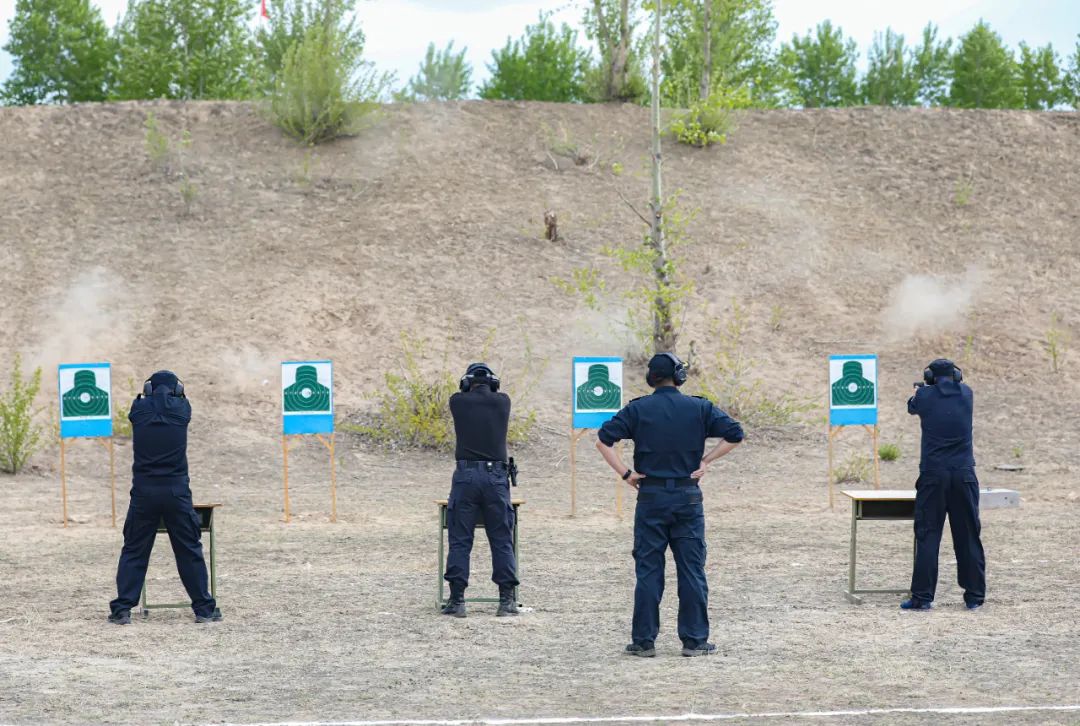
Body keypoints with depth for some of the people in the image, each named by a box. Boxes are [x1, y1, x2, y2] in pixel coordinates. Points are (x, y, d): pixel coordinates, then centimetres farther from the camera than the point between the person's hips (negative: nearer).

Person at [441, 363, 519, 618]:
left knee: (460, 540, 4)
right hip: (496, 475, 1)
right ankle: (507, 600, 4)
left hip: (466, 475, -1)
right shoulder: (503, 402, 7)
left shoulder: (458, 402, 3)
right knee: (502, 540, 7)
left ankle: (457, 600, 1)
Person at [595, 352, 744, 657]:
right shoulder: (700, 408, 1)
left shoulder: (637, 409, 1)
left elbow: (603, 440, -7)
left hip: (651, 497, 0)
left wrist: (625, 474, -4)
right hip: (688, 497, 0)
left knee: (648, 571, 5)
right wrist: (706, 461, 1)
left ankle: (644, 641, 5)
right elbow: (734, 434, -2)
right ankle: (694, 640, 6)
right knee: (692, 570, 5)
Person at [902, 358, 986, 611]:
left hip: (933, 474, -2)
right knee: (968, 536, 9)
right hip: (964, 474, 2)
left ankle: (922, 597, -1)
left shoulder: (925, 396, -2)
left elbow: (912, 407, 19)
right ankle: (975, 595, 13)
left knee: (927, 535, 2)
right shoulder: (966, 393, 4)